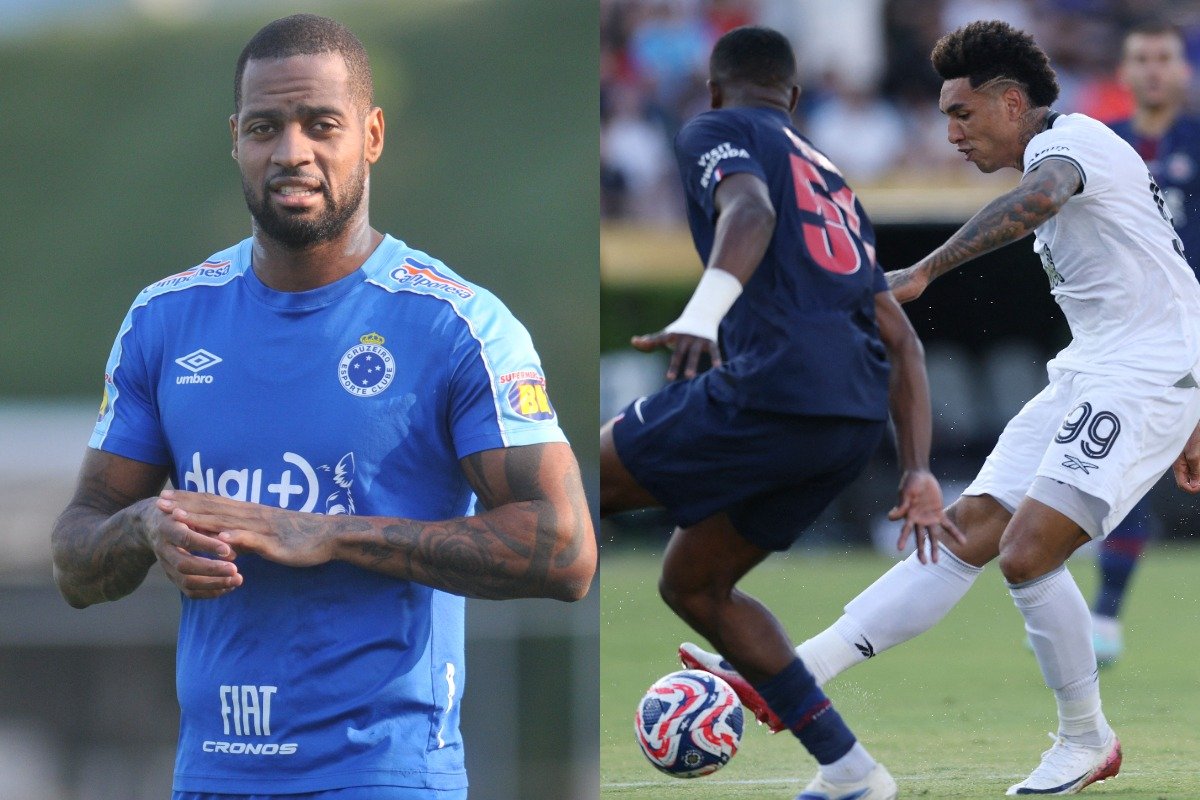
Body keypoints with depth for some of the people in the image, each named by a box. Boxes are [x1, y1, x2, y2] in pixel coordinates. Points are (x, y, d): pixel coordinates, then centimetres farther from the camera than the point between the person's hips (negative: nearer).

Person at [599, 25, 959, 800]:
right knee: (692, 584, 20)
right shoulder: (835, 186, 33)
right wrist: (919, 475, 23)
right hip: (858, 416, 8)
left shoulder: (717, 133, 9)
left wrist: (702, 313, -33)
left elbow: (751, 212, -16)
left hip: (773, 389, -8)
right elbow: (901, 339, 28)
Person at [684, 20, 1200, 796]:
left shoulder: (1072, 139, -9)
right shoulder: (1071, 157, 23)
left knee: (1027, 551, -17)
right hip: (1088, 380, 10)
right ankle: (802, 669, -5)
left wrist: (921, 273, -40)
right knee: (967, 530, 1)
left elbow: (1037, 198, -36)